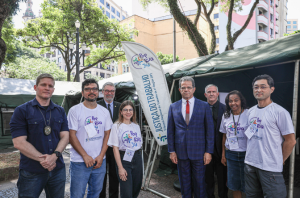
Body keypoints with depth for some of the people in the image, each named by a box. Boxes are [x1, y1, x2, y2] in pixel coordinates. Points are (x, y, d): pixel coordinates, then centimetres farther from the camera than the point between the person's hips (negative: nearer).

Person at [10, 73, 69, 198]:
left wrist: (54, 156, -16)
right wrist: (42, 159, -17)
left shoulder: (60, 111, 7)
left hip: (58, 170, 4)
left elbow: (65, 137, 1)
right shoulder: (22, 111, -4)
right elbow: (19, 143, -11)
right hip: (31, 172, -3)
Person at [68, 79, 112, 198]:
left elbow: (107, 134, 6)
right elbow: (72, 136, -8)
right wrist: (85, 156, -12)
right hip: (79, 162, -3)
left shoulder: (105, 112, 6)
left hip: (100, 161, 4)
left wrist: (101, 156, -4)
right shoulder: (75, 110, -5)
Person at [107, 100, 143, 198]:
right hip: (124, 159, -4)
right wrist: (120, 167, -13)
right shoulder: (116, 126, -4)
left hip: (137, 158, 5)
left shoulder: (136, 126, 10)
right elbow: (115, 148, -8)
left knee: (136, 190, 13)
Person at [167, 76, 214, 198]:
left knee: (199, 183, 11)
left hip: (198, 151, -1)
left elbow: (210, 130, -1)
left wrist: (209, 151, -5)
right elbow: (170, 131, 5)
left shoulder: (204, 106, -1)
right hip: (181, 152, 2)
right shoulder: (173, 107, 3)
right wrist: (171, 151, 1)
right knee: (184, 183, 14)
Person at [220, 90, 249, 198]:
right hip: (231, 154, 4)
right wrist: (223, 154, 13)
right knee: (233, 183, 14)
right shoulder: (225, 116, 5)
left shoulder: (248, 114, -9)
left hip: (246, 153, -3)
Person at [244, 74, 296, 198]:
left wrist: (280, 161, -1)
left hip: (271, 168, -6)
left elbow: (290, 141, -8)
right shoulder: (250, 111, 8)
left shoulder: (280, 112, -11)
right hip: (250, 164, 6)